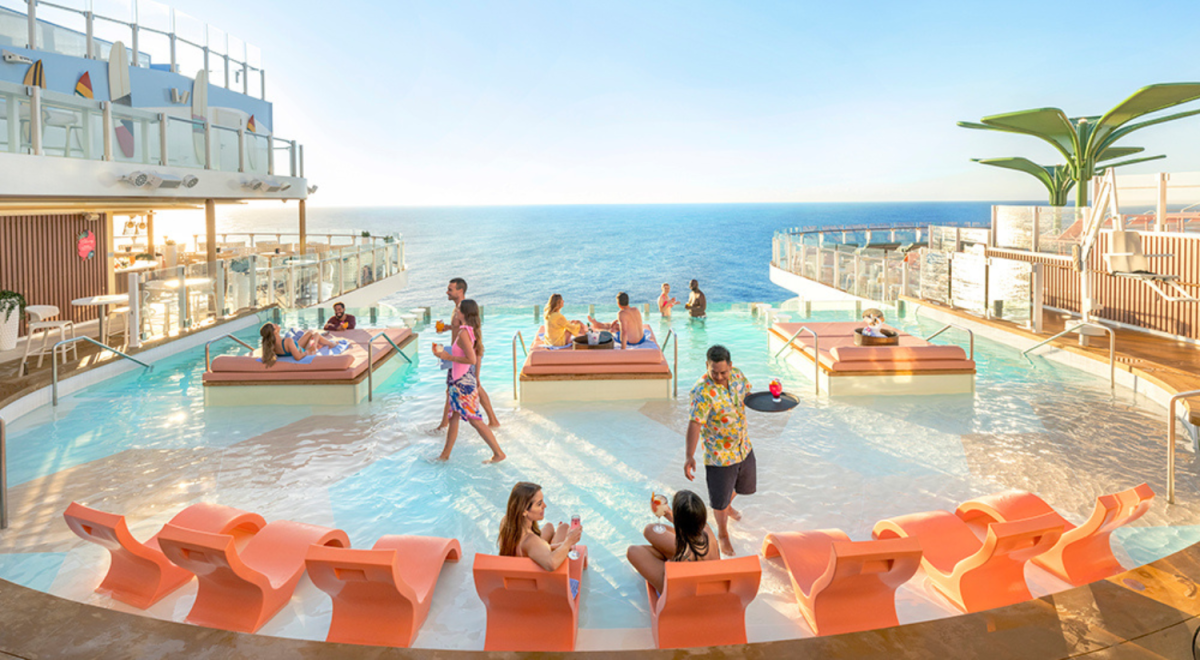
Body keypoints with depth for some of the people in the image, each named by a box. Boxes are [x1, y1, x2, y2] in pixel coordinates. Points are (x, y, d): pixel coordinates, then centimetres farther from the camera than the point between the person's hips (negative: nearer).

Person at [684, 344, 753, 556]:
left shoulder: (736, 374, -9)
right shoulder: (702, 391, -30)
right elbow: (695, 423, -35)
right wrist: (689, 456, -41)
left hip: (743, 447, 7)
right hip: (718, 454, -6)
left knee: (745, 485, 28)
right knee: (719, 499, 9)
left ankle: (727, 505, 61)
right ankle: (722, 533, 38)